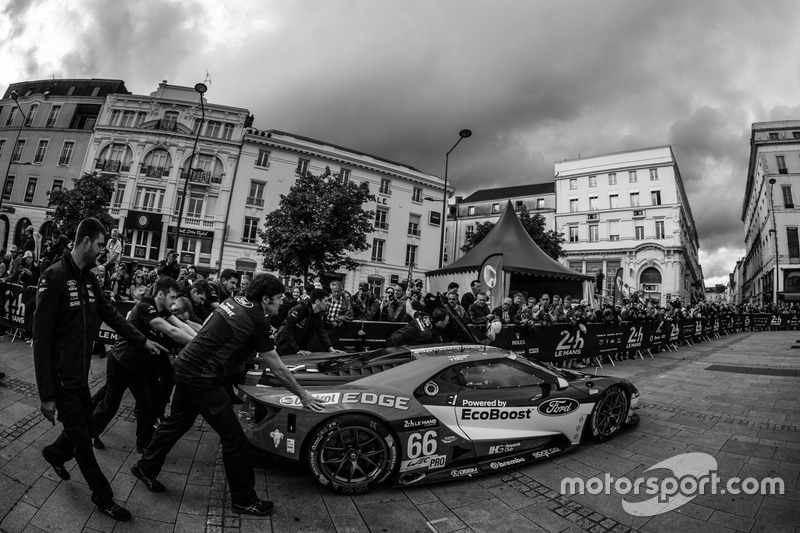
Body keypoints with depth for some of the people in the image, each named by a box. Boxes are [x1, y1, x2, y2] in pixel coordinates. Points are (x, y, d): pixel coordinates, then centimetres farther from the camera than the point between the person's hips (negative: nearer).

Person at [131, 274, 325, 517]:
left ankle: (146, 468, 46)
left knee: (177, 422, 27)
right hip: (202, 378, -9)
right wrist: (303, 395, 1)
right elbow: (277, 369, -10)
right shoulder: (257, 319, -16)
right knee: (234, 438, 3)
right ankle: (244, 500, 16)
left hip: (186, 366, 9)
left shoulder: (234, 301, 7)